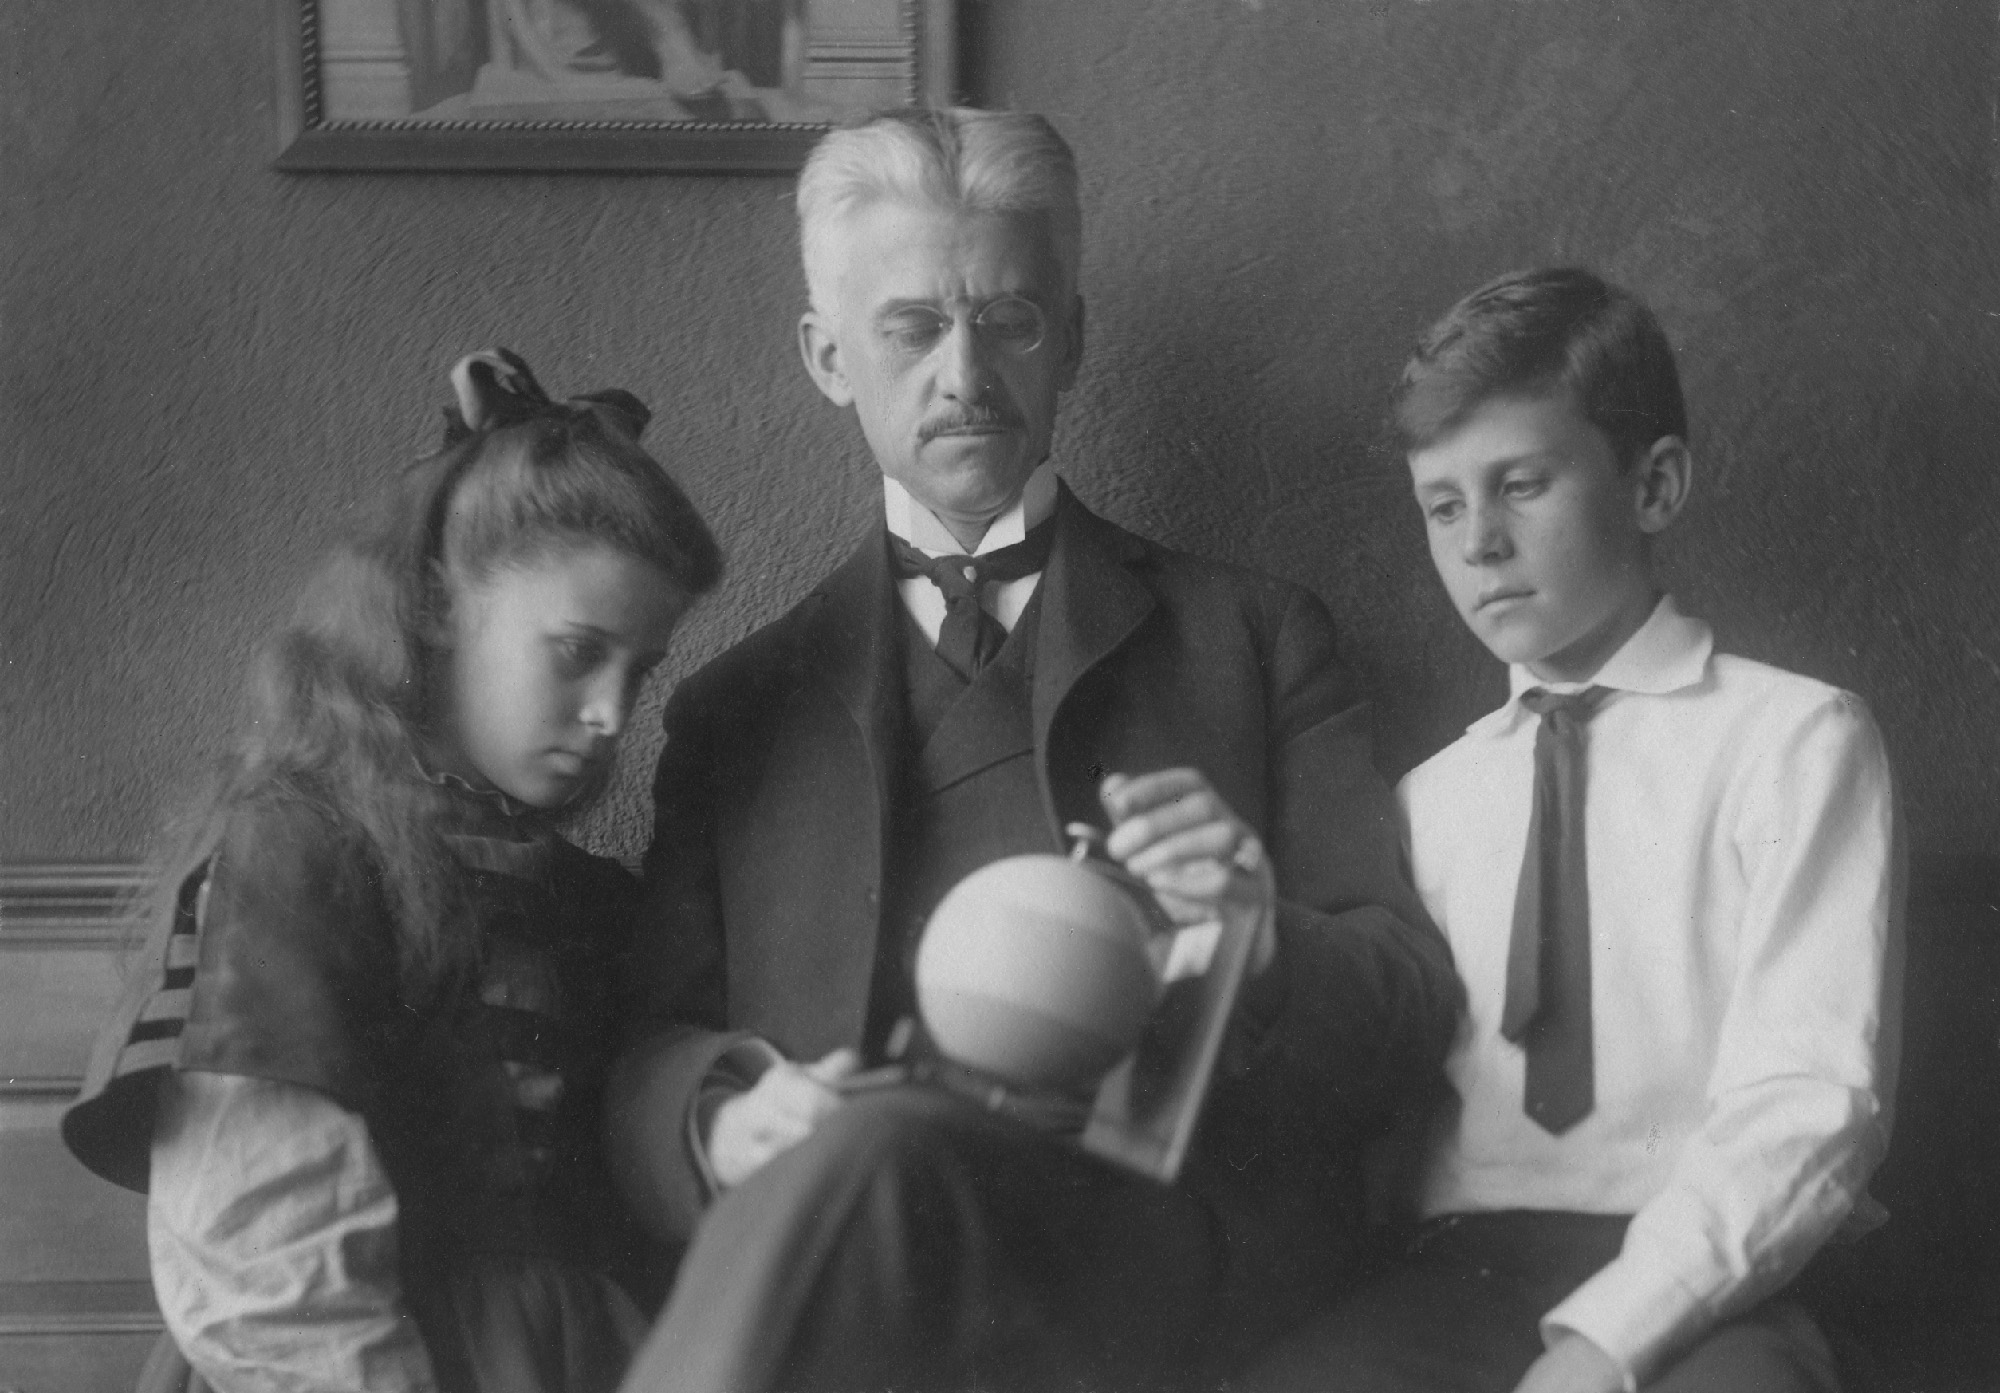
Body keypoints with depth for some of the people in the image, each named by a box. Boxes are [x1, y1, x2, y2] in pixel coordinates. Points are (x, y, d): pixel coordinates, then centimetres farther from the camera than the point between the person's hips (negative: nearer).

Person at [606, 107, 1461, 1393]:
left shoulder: (1253, 640, 20)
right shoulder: (738, 709, 23)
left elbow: (1414, 1006, 13)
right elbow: (651, 1059, 14)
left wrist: (1264, 943, -10)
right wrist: (724, 1129, -11)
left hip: (1174, 1233, -1)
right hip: (834, 1230, 1)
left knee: (872, 1162, -36)